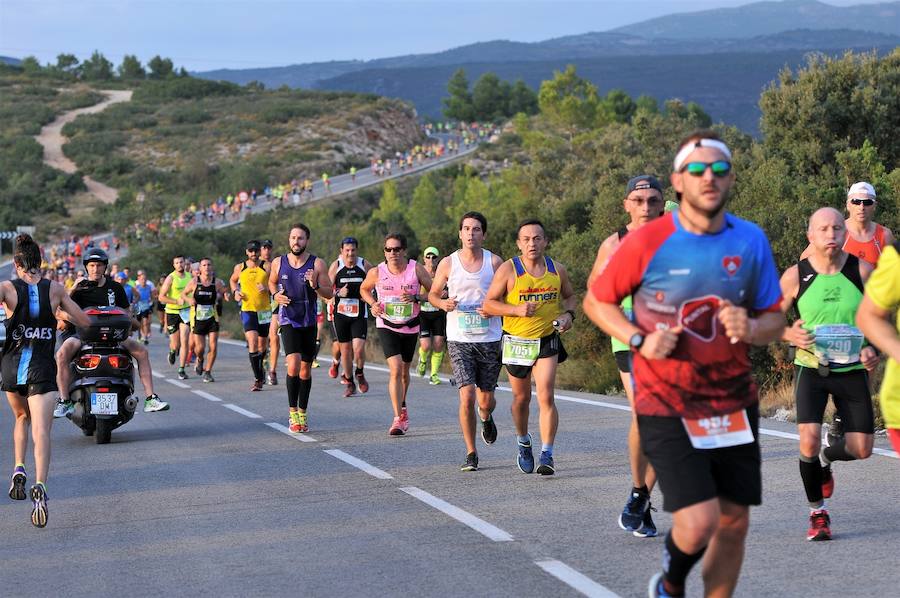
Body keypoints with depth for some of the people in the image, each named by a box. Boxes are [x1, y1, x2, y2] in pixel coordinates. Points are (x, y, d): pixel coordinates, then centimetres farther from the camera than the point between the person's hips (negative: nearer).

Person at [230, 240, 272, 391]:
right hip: (247, 310, -1)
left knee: (262, 344, 13)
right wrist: (235, 291, 5)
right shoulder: (239, 268, 4)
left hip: (264, 310, 1)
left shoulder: (267, 267, -2)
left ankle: (260, 368, 42)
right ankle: (258, 378, -16)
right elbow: (233, 280, 23)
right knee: (252, 343, -17)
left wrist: (267, 289, -20)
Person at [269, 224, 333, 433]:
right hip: (288, 320, -1)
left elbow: (329, 293, -3)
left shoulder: (317, 264, -4)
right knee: (293, 364, -19)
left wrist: (315, 285, -22)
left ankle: (302, 413, 23)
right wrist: (276, 295, 0)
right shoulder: (278, 263, 1)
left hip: (309, 321, 1)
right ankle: (292, 411, -7)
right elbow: (272, 282, 21)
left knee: (306, 369, 9)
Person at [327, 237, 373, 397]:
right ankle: (349, 383, 23)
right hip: (341, 313, 1)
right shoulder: (335, 266, -2)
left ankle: (360, 373, 17)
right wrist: (338, 293, -17)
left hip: (360, 314, -1)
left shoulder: (365, 265, -2)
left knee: (359, 349, -13)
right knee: (345, 349, 7)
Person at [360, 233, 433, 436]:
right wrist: (372, 304, -7)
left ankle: (402, 406, 46)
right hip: (386, 326, -2)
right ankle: (398, 418, -19)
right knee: (395, 369, -18)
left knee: (405, 371, 17)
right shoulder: (377, 272, -8)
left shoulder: (416, 269, -10)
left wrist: (416, 298, -21)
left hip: (410, 327, 2)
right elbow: (364, 289, 12)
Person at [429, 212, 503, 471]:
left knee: (486, 399, 7)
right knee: (467, 396, -13)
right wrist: (443, 303, -11)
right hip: (459, 340, -1)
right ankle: (470, 453, -1)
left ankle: (486, 418, 46)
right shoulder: (448, 263, 0)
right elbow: (432, 294, 12)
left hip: (490, 340, 1)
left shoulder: (495, 262, 1)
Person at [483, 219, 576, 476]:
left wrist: (568, 314, -3)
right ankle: (523, 443, 38)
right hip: (516, 343, 0)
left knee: (546, 397, -13)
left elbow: (570, 296, 18)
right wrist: (517, 309, -21)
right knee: (521, 398, 13)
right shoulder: (508, 270, -8)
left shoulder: (557, 270, 1)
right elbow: (488, 304, -6)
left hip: (547, 342, 0)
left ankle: (547, 455, -12)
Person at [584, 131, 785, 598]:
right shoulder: (647, 242, -9)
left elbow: (775, 320, 8)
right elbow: (596, 301, 3)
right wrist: (639, 340, -13)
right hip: (666, 405, -4)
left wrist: (751, 328, -15)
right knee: (698, 524, -14)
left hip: (735, 404, 4)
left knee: (734, 523, 6)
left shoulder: (752, 241, 0)